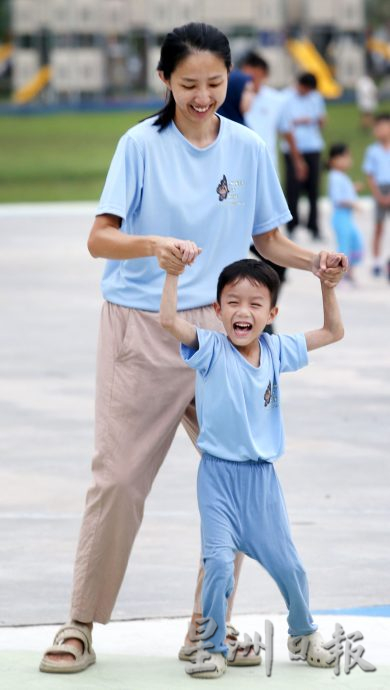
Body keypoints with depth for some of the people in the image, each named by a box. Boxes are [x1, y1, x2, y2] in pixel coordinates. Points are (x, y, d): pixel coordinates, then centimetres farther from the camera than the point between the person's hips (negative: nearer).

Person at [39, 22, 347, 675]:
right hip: (140, 329, -3)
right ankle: (80, 626, 7)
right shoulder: (141, 144, -6)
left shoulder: (248, 148, 4)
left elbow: (267, 238, 13)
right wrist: (152, 245, -33)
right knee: (118, 477, -3)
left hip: (216, 328, 3)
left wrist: (313, 262, -7)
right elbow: (99, 238, -14)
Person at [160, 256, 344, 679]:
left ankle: (303, 631, 35)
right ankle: (214, 648, 0)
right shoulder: (210, 349, -10)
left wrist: (327, 286, 6)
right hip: (218, 473, -4)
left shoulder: (276, 350, 1)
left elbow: (333, 332, 13)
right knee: (219, 561, -15)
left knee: (286, 562, 10)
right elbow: (168, 319, -27)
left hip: (262, 475, 4)